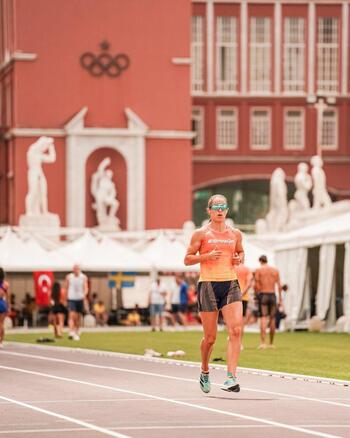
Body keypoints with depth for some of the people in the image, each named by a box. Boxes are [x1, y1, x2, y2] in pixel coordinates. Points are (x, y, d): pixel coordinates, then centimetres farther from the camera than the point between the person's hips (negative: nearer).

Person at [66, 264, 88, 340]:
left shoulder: (83, 277, 1)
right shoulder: (69, 277, 3)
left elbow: (85, 288, -6)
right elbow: (67, 288, 12)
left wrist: (84, 295, -26)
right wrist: (66, 297, 15)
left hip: (80, 299, 1)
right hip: (71, 299, -1)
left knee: (78, 317, 10)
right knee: (72, 315, -16)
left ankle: (77, 332, 24)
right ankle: (71, 332, -24)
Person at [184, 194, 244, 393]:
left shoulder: (235, 234, 11)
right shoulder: (201, 234, 1)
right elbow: (187, 259, 3)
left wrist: (240, 258, 4)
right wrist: (207, 256, -13)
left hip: (231, 284, 2)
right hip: (208, 285, -2)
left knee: (236, 330, -17)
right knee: (210, 337, 3)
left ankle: (232, 377, -20)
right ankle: (205, 372, 30)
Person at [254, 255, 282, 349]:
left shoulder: (258, 270, 0)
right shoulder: (275, 270, 8)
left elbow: (256, 286, -6)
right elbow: (279, 286, 4)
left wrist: (257, 293, 11)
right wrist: (280, 299, 7)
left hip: (262, 295, -2)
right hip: (272, 295, 2)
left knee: (263, 319, -7)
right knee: (272, 319, 9)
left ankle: (263, 343, -19)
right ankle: (271, 343, 14)